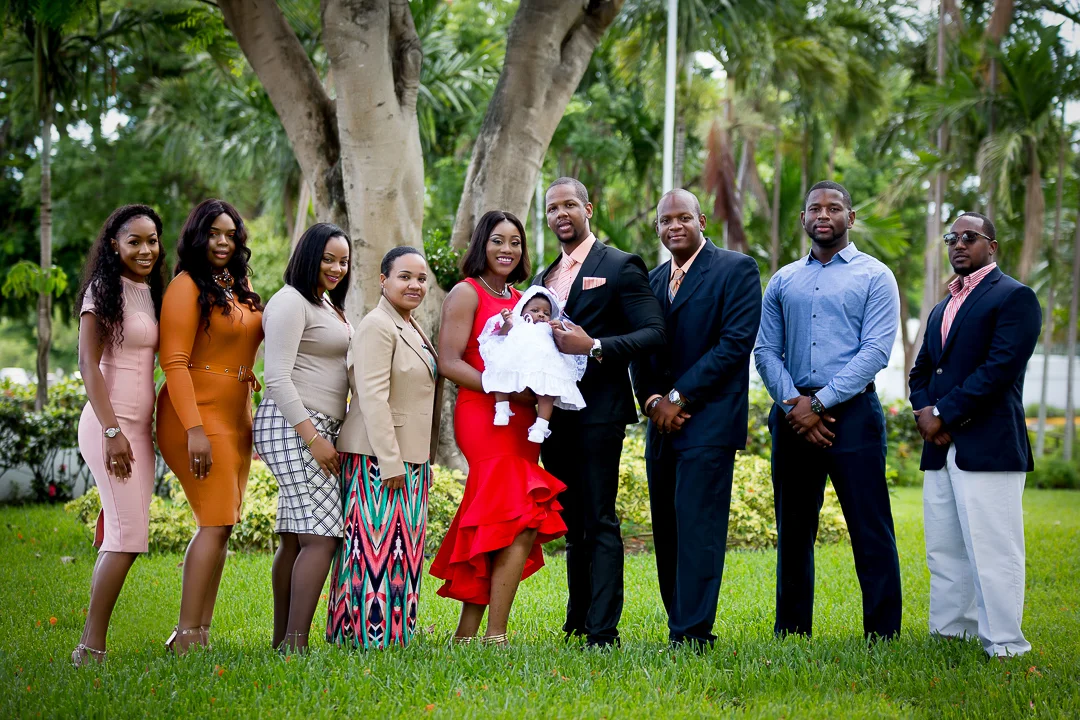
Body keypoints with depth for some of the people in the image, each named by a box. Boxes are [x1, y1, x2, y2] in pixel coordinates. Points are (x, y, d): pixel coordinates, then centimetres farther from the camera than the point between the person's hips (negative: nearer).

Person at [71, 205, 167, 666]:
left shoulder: (151, 292, 16)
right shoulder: (104, 290, -6)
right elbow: (89, 364, -11)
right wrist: (112, 431, -17)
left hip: (140, 425, 8)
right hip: (112, 423, -8)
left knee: (120, 536, 4)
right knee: (130, 535, -13)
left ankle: (90, 647, 7)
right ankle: (91, 650, -9)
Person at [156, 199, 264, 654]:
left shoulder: (241, 287, 14)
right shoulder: (187, 286, -9)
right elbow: (174, 361, -15)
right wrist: (194, 429, -22)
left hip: (236, 415, 8)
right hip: (199, 415, -8)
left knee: (220, 524, 6)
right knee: (216, 523, -12)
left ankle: (201, 633, 9)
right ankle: (186, 635, -9)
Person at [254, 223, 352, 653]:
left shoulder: (328, 304, 22)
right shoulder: (291, 301, -8)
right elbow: (277, 378, -15)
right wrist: (314, 438, -18)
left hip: (317, 430, 9)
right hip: (292, 427, -9)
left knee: (296, 537, 7)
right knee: (321, 536, -15)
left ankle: (282, 642, 8)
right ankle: (296, 645, -16)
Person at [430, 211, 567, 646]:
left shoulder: (521, 298, 19)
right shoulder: (467, 293, -2)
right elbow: (449, 363, -10)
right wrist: (507, 391, -18)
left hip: (521, 422, 7)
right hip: (483, 418, -7)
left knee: (490, 530, 5)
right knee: (521, 526, -15)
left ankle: (467, 633, 10)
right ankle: (495, 635, -10)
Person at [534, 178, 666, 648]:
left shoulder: (620, 266, -2)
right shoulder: (543, 279, 20)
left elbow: (654, 333, -11)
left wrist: (594, 347, -22)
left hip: (598, 411, -7)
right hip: (555, 414, 7)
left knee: (599, 523, -8)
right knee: (572, 525, 13)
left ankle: (602, 630, -8)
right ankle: (578, 620, 20)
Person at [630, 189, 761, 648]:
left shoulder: (736, 270, -2)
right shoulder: (653, 281, 18)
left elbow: (736, 342, -12)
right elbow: (641, 351, 17)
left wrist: (679, 397, -13)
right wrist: (652, 400, -3)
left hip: (708, 420, -7)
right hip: (663, 422, 7)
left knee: (698, 526, -11)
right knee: (667, 530, 5)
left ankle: (693, 633, -10)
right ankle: (679, 624, 11)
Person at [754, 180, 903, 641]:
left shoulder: (874, 276, 2)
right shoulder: (782, 281, 14)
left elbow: (875, 351, -8)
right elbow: (766, 351, 8)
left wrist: (819, 402, -14)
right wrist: (794, 403, -8)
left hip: (851, 412, -4)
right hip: (792, 414, 4)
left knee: (870, 531, -7)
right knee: (793, 530, 10)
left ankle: (882, 635, -4)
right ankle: (791, 631, 18)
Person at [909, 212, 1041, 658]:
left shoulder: (1014, 297, -3)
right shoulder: (942, 309, 23)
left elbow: (1001, 367, -14)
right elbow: (921, 371, 22)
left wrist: (945, 416, -13)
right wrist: (924, 411, 0)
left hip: (988, 448, -8)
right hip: (940, 449, 8)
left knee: (992, 552, -9)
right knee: (944, 553, 10)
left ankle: (1004, 649, -5)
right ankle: (949, 635, 16)